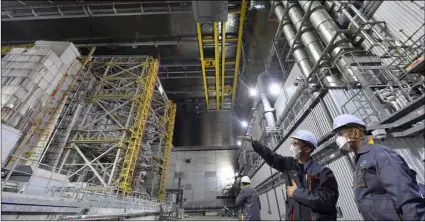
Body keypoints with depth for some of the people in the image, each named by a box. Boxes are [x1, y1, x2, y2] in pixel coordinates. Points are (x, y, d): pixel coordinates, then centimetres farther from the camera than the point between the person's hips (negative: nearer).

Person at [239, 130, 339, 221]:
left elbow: (328, 200, -21)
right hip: (294, 217, 4)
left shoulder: (323, 172, -10)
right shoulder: (290, 164, 3)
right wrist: (254, 142, 14)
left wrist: (297, 192, -15)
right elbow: (272, 157, 12)